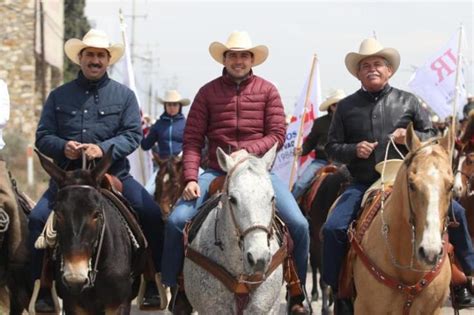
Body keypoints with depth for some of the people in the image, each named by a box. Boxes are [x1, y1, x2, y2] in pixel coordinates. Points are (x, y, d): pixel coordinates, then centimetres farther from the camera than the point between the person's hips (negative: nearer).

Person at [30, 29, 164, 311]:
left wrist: (103, 148, -20)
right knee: (38, 219, -20)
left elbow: (133, 135, -2)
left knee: (153, 216, -18)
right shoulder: (59, 96, 11)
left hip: (114, 174, -1)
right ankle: (43, 290, -7)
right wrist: (63, 147, -15)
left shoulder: (124, 95, 8)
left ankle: (154, 284, -3)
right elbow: (43, 137, 8)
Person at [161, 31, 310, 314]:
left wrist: (246, 152, -16)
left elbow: (277, 135, -1)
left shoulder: (268, 91, 5)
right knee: (177, 221, -19)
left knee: (298, 224, -17)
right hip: (216, 171, 0)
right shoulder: (208, 92, 5)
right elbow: (192, 140, 1)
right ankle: (178, 288, -1)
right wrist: (191, 178, -12)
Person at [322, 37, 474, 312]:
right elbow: (332, 147, 10)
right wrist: (354, 150, -11)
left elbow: (433, 137, 9)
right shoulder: (346, 107, 8)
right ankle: (339, 291, -1)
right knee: (333, 228, -17)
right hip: (363, 185, 1)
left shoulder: (408, 101, 7)